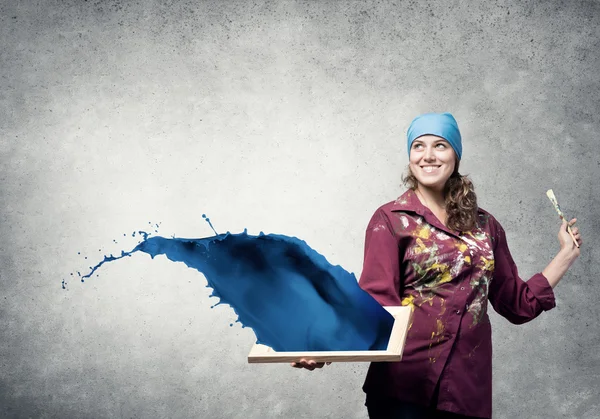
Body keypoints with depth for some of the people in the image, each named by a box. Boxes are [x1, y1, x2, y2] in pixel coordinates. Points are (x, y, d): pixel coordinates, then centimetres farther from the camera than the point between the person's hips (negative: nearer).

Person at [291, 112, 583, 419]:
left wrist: (567, 254, 13)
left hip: (469, 389, 4)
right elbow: (377, 303, -12)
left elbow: (518, 303, 15)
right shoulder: (390, 219, -3)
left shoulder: (484, 225, 9)